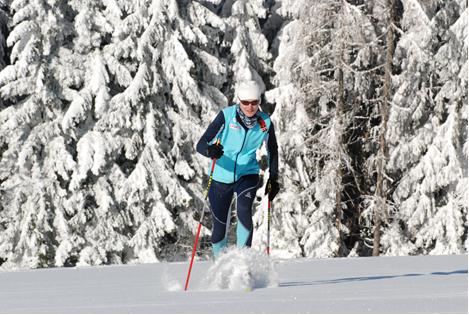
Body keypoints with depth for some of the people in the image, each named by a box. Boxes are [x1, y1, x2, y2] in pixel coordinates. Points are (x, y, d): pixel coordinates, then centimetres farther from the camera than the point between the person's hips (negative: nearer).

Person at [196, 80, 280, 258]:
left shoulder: (265, 123, -8)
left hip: (247, 175, 0)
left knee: (244, 210, -29)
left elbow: (273, 151, 11)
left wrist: (273, 179, 3)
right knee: (220, 228, 5)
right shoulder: (226, 116, -17)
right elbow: (201, 144, -19)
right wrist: (210, 151, -42)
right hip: (221, 177, 0)